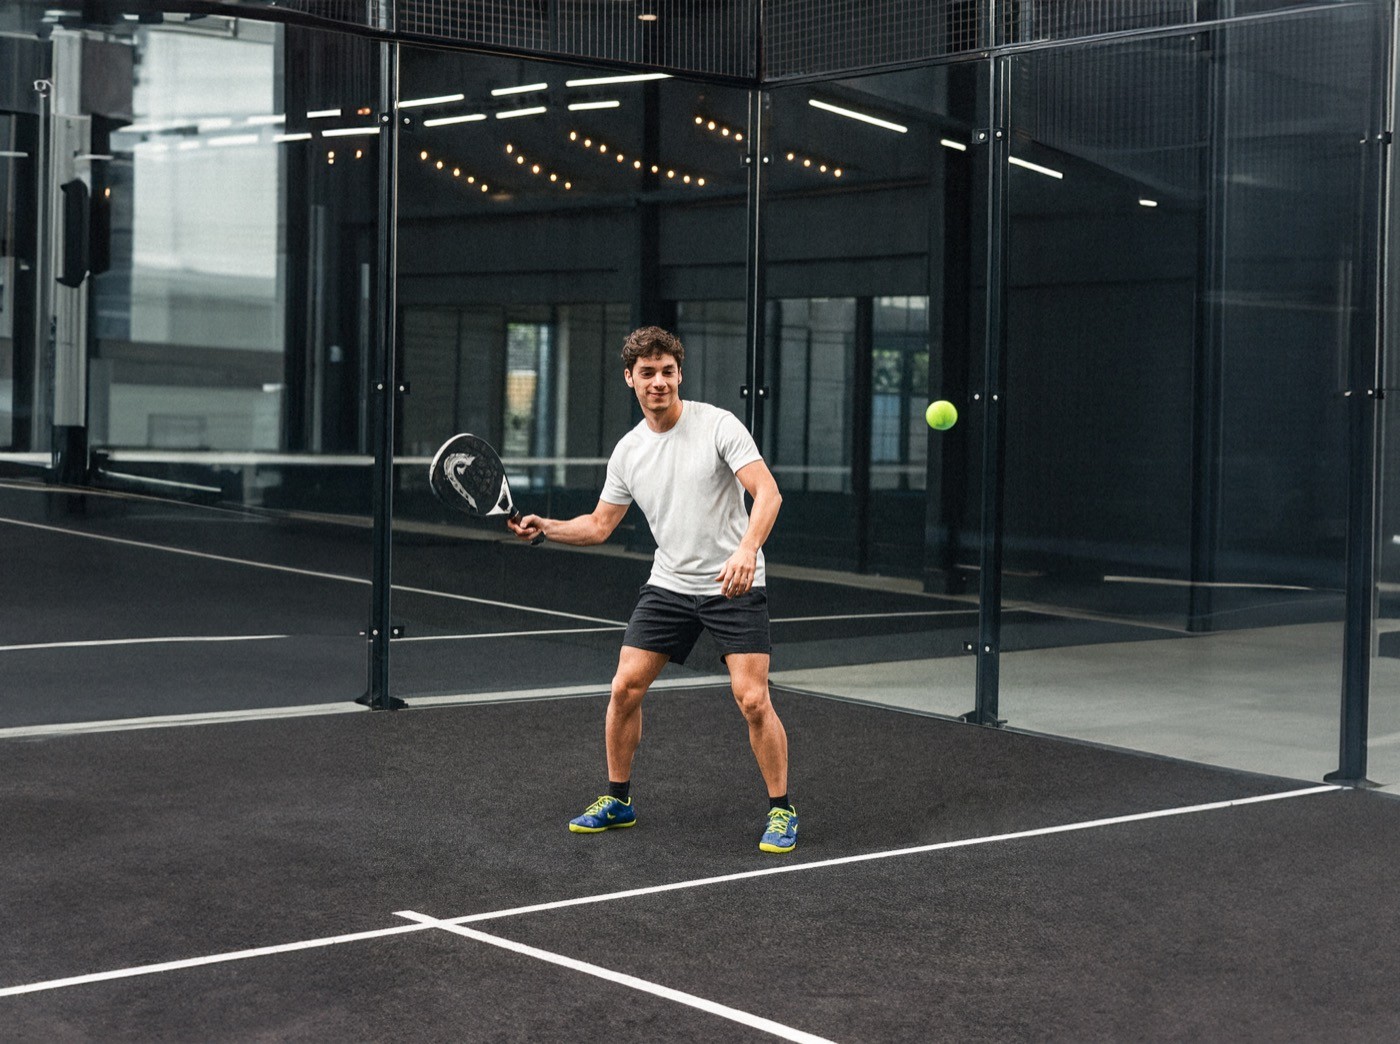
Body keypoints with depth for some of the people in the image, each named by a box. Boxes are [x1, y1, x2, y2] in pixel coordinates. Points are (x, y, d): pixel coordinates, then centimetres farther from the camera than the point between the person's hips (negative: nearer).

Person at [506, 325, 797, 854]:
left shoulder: (718, 425, -11)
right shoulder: (628, 451, 5)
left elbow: (768, 492, -18)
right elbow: (599, 526, 14)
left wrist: (747, 550, -34)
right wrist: (544, 527, -3)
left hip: (734, 586, -5)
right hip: (668, 586, 5)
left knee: (753, 700, -12)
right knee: (625, 688, 0)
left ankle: (781, 810, 4)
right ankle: (618, 800, 19)